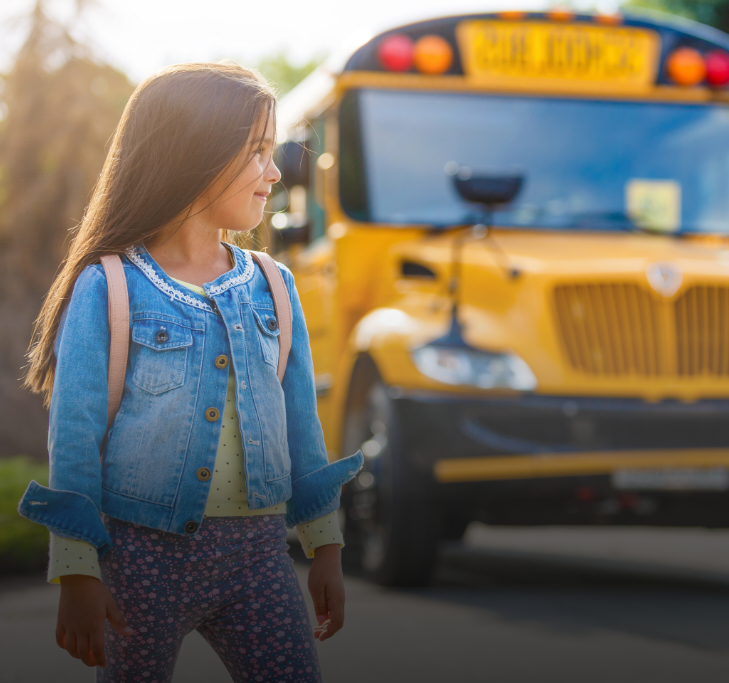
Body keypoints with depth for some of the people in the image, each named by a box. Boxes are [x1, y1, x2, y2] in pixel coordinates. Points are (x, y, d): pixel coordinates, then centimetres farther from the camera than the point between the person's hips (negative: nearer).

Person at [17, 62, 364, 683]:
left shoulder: (272, 288, 7)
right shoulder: (108, 290, -7)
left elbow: (301, 425, 11)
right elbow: (74, 441, -6)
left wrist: (326, 546, 11)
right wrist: (77, 573, -9)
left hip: (257, 553, 4)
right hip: (144, 554, -3)